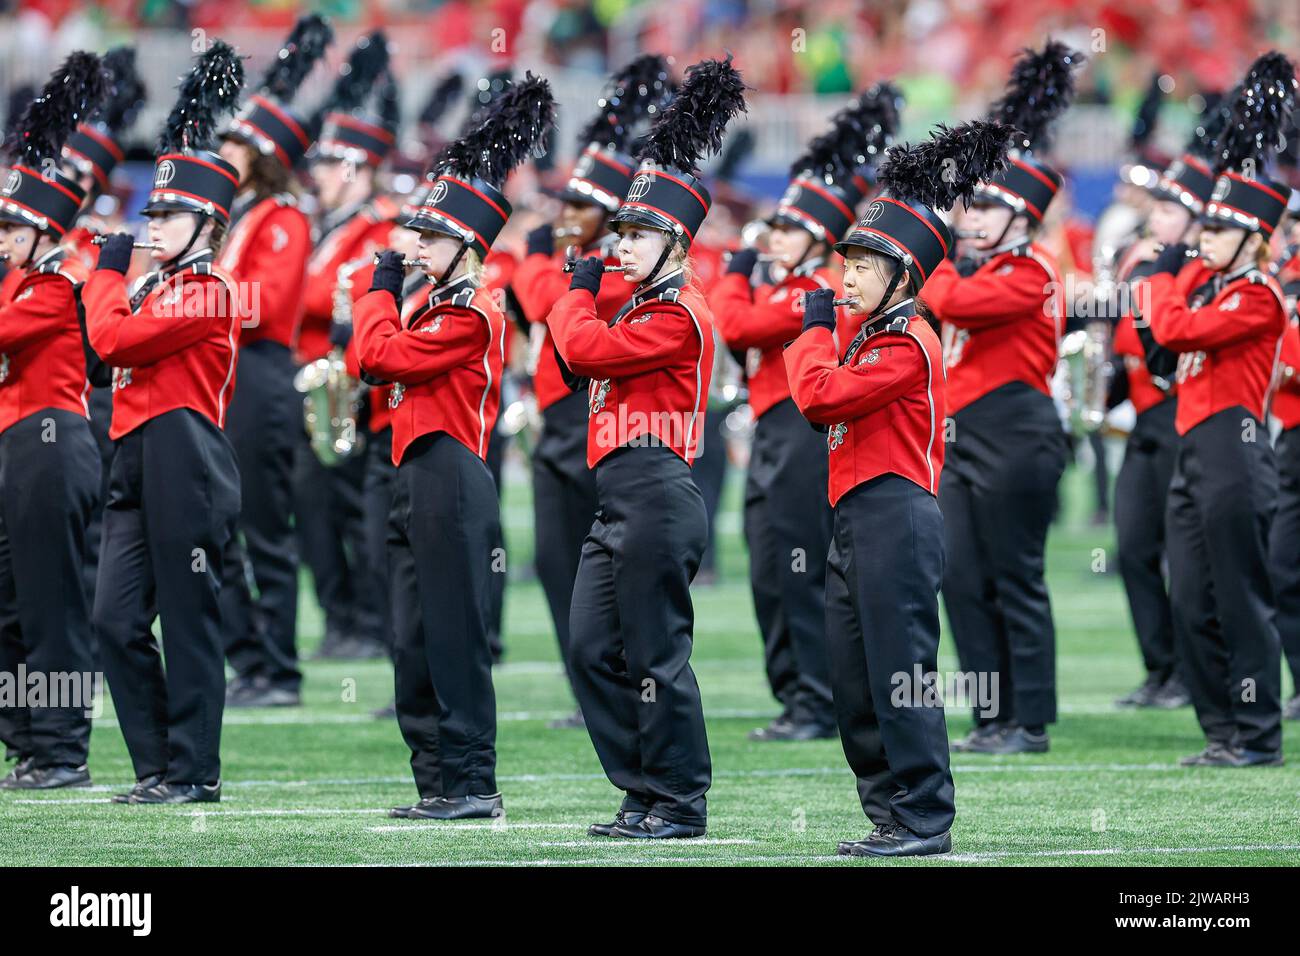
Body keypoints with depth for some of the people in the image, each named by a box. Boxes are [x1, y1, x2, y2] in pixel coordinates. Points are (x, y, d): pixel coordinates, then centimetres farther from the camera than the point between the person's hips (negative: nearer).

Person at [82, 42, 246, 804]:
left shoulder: (209, 291, -10)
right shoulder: (159, 287, 19)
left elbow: (114, 340, -17)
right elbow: (120, 354, 18)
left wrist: (107, 274, -1)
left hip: (185, 467, -9)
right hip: (139, 466, 9)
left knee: (189, 622, -4)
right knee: (117, 619, 5)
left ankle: (195, 773, 1)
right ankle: (158, 767, 11)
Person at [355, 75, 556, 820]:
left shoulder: (472, 314, -12)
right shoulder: (445, 307, 18)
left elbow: (382, 356, -16)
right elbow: (383, 365, 18)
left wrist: (382, 288, -1)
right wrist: (386, 293, 11)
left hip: (450, 484, -10)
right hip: (423, 485, 10)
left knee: (453, 637, -8)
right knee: (418, 644, 11)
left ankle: (474, 784, -6)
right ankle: (441, 784, 15)